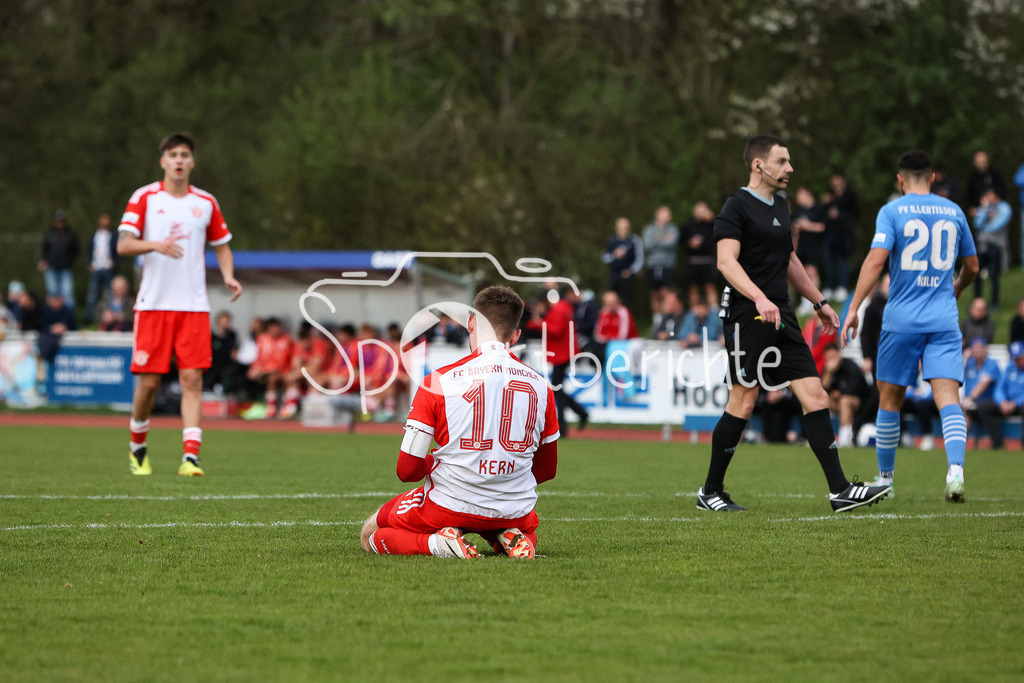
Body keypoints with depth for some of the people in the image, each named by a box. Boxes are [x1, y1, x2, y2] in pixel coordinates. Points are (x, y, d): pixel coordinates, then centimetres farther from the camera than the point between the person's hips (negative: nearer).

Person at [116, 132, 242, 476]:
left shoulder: (206, 202, 9)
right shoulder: (145, 197, 1)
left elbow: (221, 245, 19)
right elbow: (123, 244, -6)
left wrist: (229, 277, 0)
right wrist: (155, 245, -25)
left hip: (194, 306, 2)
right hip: (153, 303, -2)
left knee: (192, 379, -9)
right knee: (149, 381, -1)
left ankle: (190, 457, -14)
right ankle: (138, 448, 22)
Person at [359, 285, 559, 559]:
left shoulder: (438, 382, -12)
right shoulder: (540, 385, -1)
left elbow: (407, 470, -9)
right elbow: (546, 469, 10)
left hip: (450, 506, -3)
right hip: (515, 512, 3)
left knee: (370, 534, 20)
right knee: (528, 527, 40)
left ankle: (437, 543, -8)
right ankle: (510, 539, 4)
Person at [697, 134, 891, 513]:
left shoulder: (780, 206, 19)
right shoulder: (738, 206, -8)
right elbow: (726, 260, -20)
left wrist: (819, 302, 32)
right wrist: (759, 298, -33)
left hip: (781, 317, 8)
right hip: (748, 317, -8)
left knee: (816, 398, -1)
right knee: (743, 404, -5)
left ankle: (840, 490, -4)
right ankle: (710, 492, 9)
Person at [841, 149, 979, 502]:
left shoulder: (892, 211, -1)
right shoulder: (953, 212, 10)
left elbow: (876, 259, -14)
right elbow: (972, 267, 19)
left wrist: (853, 308, -12)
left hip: (902, 320, -2)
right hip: (944, 320, 2)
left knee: (889, 398, 13)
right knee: (948, 397, -8)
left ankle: (885, 479, 22)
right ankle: (955, 470, -30)